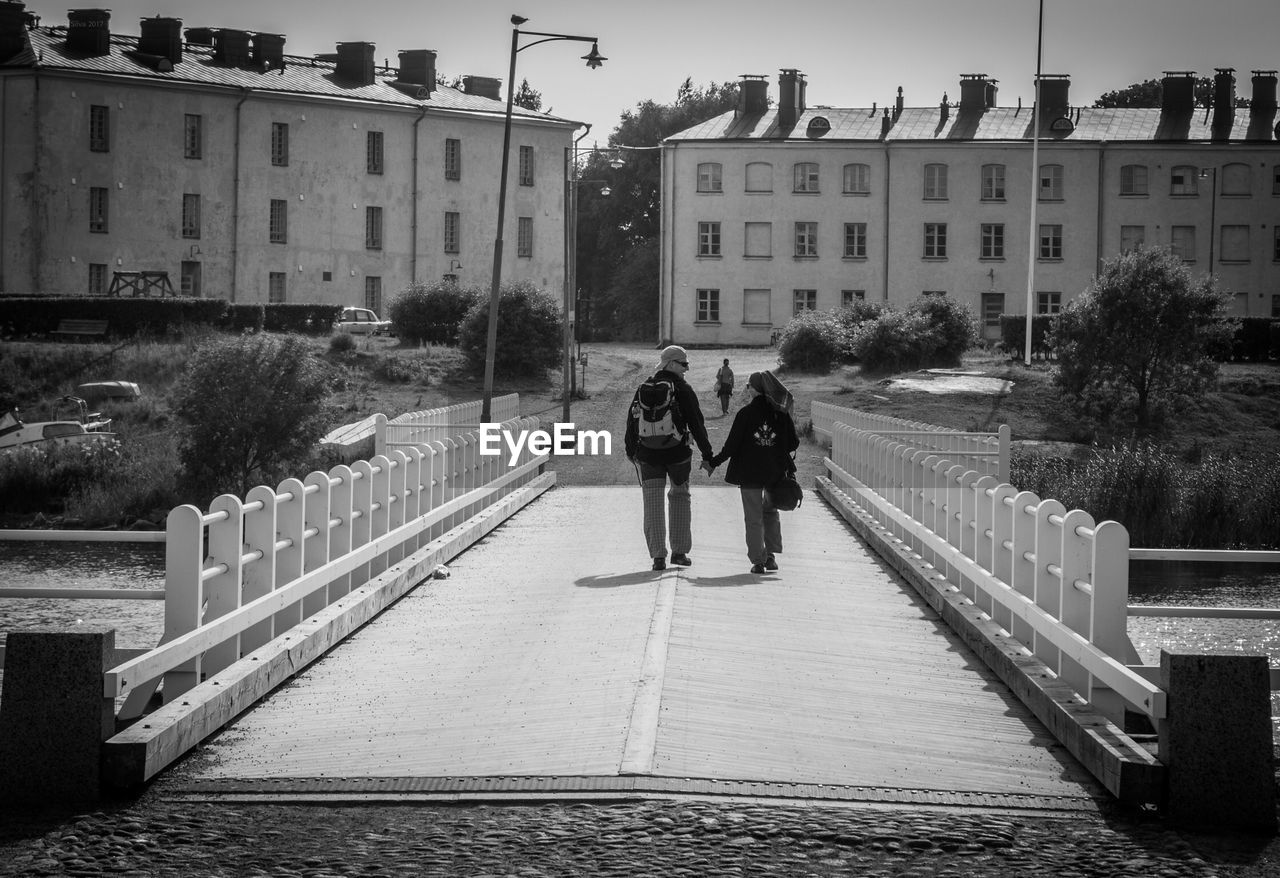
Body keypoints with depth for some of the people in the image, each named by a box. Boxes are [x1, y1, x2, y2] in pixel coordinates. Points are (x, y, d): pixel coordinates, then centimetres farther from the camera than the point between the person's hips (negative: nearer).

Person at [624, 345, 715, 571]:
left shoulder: (642, 389, 8)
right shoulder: (682, 390, -5)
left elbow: (631, 423, 13)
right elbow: (696, 423, -8)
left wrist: (631, 451, 24)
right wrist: (707, 453, -4)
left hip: (648, 456, 2)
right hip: (678, 454, -2)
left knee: (653, 503, 4)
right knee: (680, 497, 15)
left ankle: (658, 555, -3)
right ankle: (679, 551, 15)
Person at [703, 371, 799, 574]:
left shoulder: (745, 413, -9)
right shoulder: (781, 413, -1)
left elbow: (731, 446, -10)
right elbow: (793, 443, 2)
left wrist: (713, 463, 2)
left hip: (749, 472, -3)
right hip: (775, 472, 3)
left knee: (754, 517, 6)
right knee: (770, 511, 22)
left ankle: (758, 560, 4)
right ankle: (771, 555, 13)